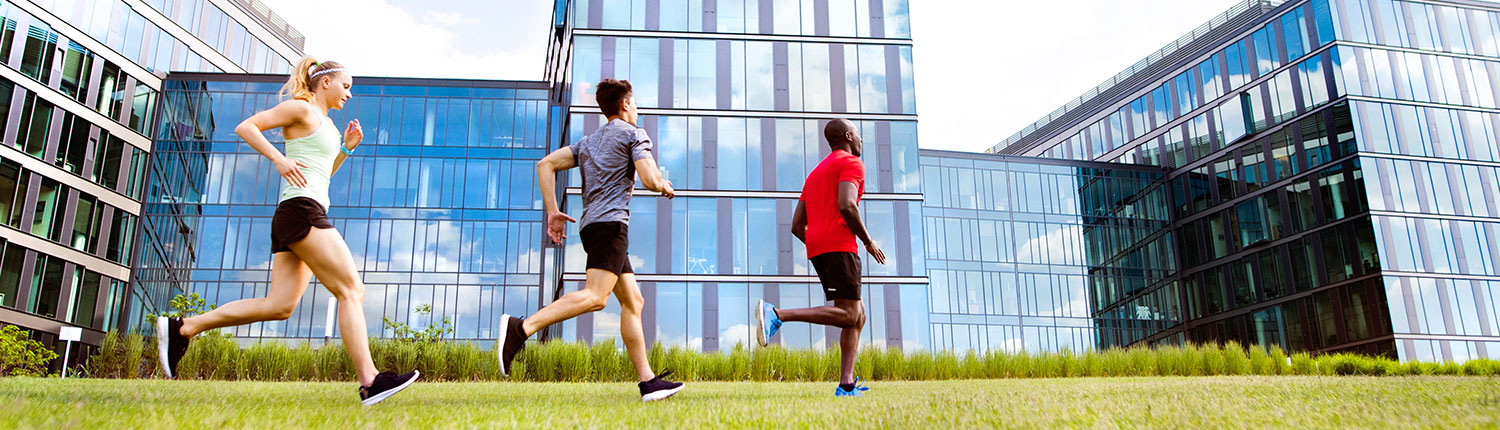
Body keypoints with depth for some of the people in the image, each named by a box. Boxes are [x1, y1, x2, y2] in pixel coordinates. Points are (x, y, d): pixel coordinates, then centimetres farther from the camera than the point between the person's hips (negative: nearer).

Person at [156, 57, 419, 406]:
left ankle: (182, 328, 7)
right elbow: (246, 127, -4)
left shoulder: (327, 124, 27)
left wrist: (347, 148, 22)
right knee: (351, 290, -14)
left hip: (291, 220, 10)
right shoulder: (301, 108, 1)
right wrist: (279, 159, -15)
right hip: (302, 210, -10)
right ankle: (370, 382, -18)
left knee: (279, 305, 2)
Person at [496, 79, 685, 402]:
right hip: (611, 221, -9)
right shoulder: (634, 134, 6)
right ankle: (520, 328, -35)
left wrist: (552, 212, 13)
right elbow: (650, 179, -7)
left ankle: (648, 381, 2)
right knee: (596, 296, -21)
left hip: (591, 225, 9)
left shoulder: (588, 141, 26)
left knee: (633, 301, 7)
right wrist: (666, 187, 15)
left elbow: (546, 164, 17)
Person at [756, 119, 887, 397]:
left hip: (816, 248, 9)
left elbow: (797, 225, 22)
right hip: (839, 245, -9)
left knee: (857, 316, 8)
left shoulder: (815, 173, 28)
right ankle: (777, 314, -25)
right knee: (848, 314, -15)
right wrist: (868, 241, -7)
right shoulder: (852, 163, 2)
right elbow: (846, 205, -18)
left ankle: (846, 385, -2)